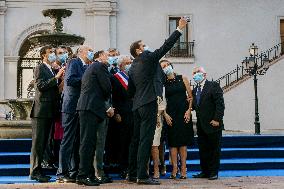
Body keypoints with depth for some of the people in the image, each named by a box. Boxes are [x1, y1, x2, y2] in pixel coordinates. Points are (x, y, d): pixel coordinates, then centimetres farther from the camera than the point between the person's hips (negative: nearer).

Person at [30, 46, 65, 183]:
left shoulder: (51, 70, 20)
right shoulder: (40, 68, -6)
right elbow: (40, 86, -18)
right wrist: (56, 77, -21)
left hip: (49, 111, 9)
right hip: (41, 110, -9)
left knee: (43, 142, 11)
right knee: (38, 142, -7)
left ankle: (37, 170, 16)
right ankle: (34, 172, -5)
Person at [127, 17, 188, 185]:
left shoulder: (133, 67, 17)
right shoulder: (147, 58, -5)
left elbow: (130, 91, 19)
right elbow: (166, 46, -5)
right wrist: (180, 29, 0)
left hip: (137, 106, 9)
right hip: (149, 103, -9)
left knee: (137, 140, 12)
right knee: (146, 140, -10)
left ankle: (133, 174, 17)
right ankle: (142, 175, -12)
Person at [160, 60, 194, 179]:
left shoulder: (182, 79, 7)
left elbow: (190, 96, 6)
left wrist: (188, 110, -5)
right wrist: (165, 114, -9)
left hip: (183, 113, 0)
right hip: (170, 114, 0)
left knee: (183, 141, -1)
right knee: (172, 141, -2)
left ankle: (183, 168, 1)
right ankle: (174, 169, 0)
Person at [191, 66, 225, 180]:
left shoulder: (214, 86, -6)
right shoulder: (195, 90, 16)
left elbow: (220, 104, -12)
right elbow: (195, 106, 16)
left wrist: (217, 119, -18)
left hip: (213, 124, -7)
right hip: (201, 126, 7)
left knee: (214, 149, 1)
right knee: (203, 149, 9)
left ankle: (214, 172, 8)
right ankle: (205, 171, 16)